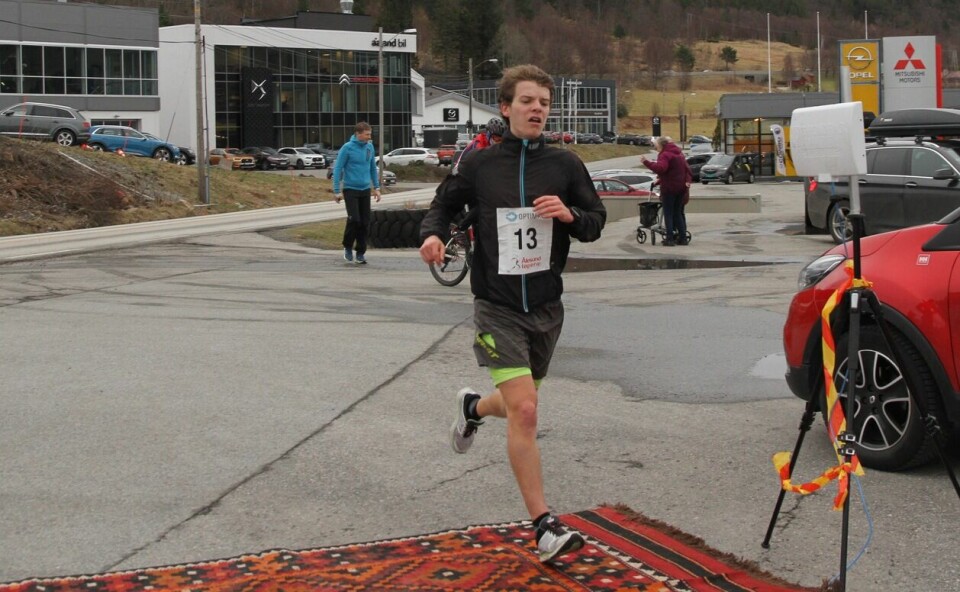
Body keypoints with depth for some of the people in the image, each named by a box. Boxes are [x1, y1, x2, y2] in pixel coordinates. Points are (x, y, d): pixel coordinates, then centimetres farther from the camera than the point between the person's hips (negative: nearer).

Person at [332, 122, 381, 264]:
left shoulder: (370, 147, 4)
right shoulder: (347, 148, -11)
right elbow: (337, 169, -9)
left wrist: (376, 187, 11)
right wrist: (337, 191, -11)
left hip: (365, 190, 5)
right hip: (350, 189, -5)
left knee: (365, 222, 3)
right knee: (354, 219, -13)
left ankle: (361, 252, 13)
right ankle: (348, 246, 10)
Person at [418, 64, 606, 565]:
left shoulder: (564, 164, 1)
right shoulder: (479, 165, -3)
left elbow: (596, 221, 7)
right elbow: (444, 203, 11)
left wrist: (569, 214, -15)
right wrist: (433, 233, -10)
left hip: (546, 306, 4)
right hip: (497, 305, -3)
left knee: (521, 406, 20)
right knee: (523, 410, -17)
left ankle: (473, 408, 56)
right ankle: (544, 526, -9)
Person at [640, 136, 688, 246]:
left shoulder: (665, 155, -14)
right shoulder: (679, 154, 16)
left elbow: (660, 168, -31)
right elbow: (687, 169, 23)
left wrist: (646, 162, -28)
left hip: (669, 188, -8)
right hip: (681, 187, 8)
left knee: (668, 213, -3)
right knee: (678, 213, 14)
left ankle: (670, 239, -5)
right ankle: (682, 237, 12)